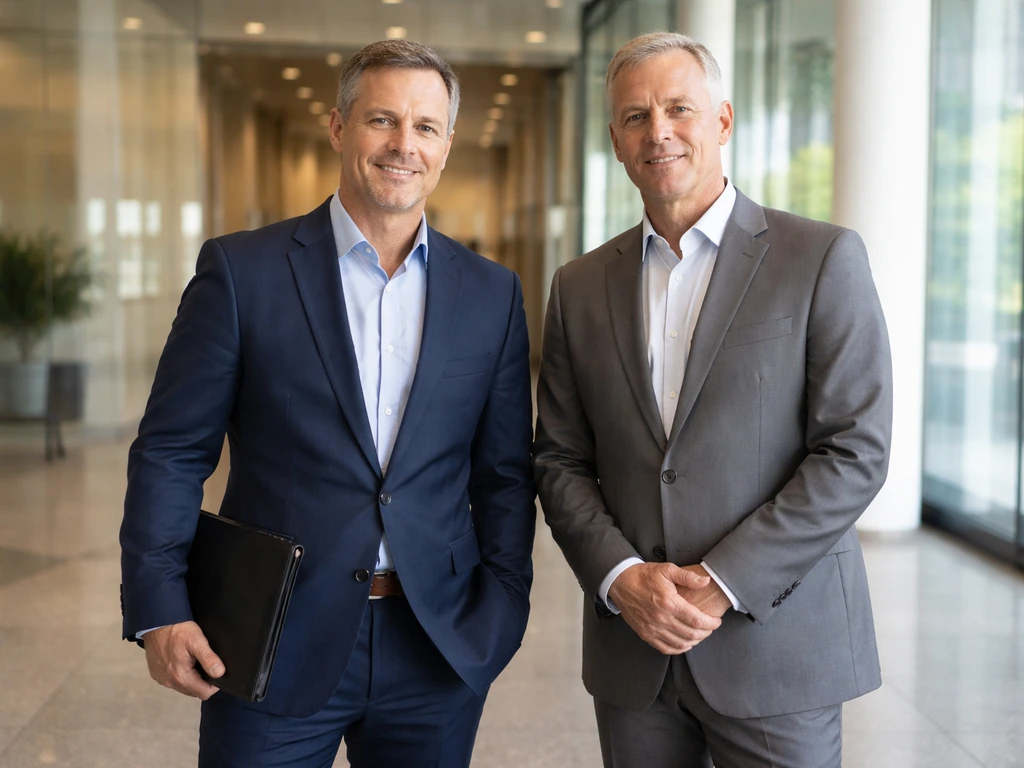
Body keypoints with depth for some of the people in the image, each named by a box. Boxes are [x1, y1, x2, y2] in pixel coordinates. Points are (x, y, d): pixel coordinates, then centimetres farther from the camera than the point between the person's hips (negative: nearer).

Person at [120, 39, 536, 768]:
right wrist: (159, 609, -9)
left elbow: (505, 474, 7)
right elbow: (172, 452, -2)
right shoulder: (241, 270, -3)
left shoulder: (493, 294, 4)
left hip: (438, 654, 3)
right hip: (274, 649, -2)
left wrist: (501, 610, 0)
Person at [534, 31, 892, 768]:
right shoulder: (581, 286, 6)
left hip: (777, 647, -3)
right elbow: (559, 460, 7)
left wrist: (724, 583, -14)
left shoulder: (823, 258, -5)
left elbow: (856, 450, -9)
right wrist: (621, 577, -9)